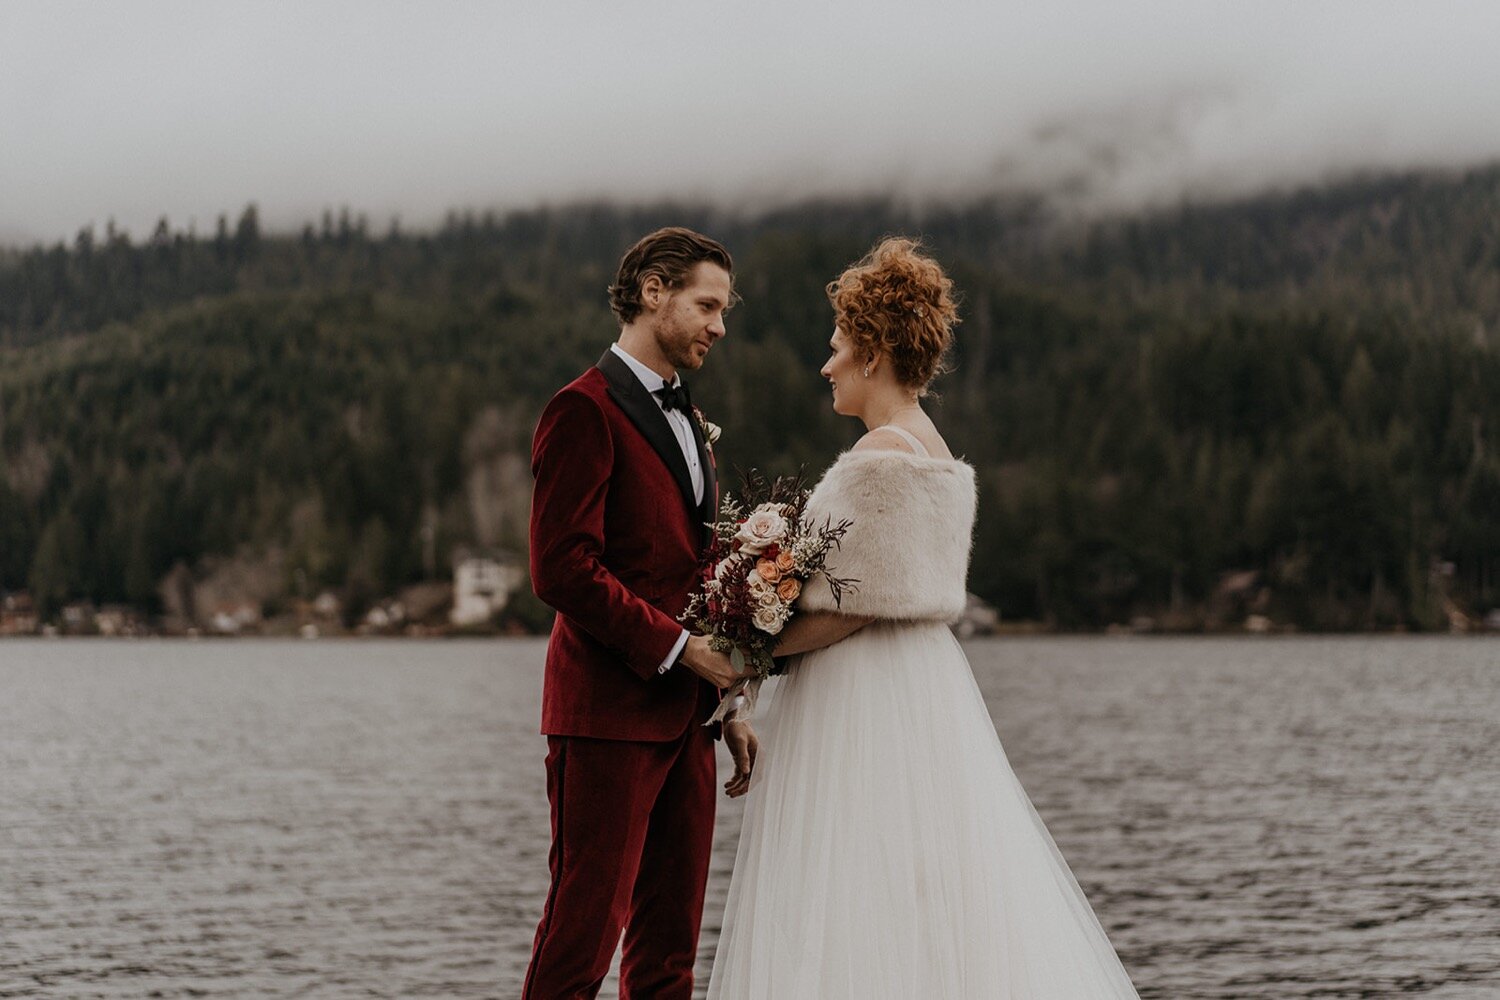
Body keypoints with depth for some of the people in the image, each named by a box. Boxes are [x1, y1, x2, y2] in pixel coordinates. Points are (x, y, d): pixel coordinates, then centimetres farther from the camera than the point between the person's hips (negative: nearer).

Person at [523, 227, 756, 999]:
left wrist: (722, 700, 15)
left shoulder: (684, 416, 20)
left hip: (682, 716, 9)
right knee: (585, 930, -8)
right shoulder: (585, 411, -8)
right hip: (610, 711, -9)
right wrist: (680, 647, -16)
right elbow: (563, 569, -17)